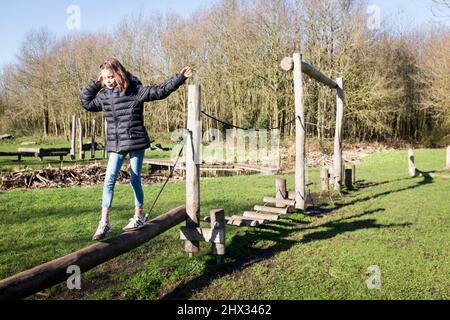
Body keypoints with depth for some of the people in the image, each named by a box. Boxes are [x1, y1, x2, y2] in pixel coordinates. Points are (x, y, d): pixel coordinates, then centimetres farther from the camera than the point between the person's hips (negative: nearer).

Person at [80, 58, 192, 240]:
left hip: (136, 142, -4)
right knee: (109, 180, -4)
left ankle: (139, 217, 22)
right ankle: (104, 222, 2)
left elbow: (160, 91, -6)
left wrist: (180, 78, -9)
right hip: (115, 145, 4)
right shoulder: (104, 95, 8)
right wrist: (95, 84, 12)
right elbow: (86, 103, 23)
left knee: (135, 180, 5)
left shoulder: (135, 90, -7)